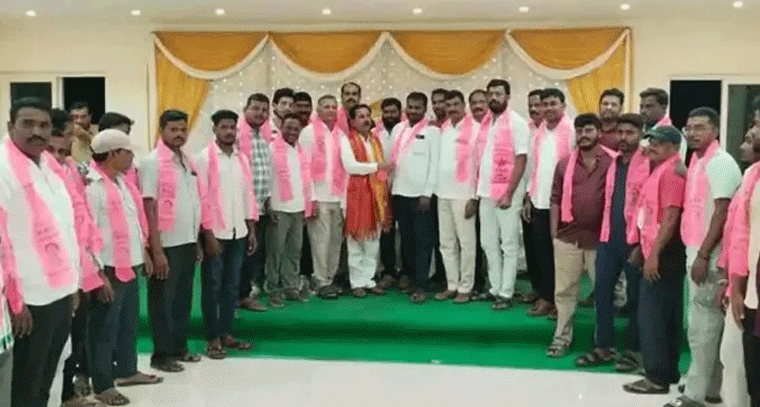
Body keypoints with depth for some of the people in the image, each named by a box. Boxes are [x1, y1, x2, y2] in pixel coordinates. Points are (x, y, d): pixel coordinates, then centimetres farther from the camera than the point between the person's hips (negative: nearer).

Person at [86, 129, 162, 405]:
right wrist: (99, 274, -21)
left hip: (129, 265, 9)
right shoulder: (92, 185, -17)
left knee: (129, 321, 19)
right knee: (104, 327, 3)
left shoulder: (121, 181, 12)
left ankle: (127, 370, 35)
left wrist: (144, 253, 21)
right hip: (109, 268, -9)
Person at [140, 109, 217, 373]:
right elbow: (149, 208, -14)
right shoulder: (152, 162, -10)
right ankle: (161, 354, 15)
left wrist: (206, 236, 13)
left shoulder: (188, 161, 11)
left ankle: (179, 347, 28)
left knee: (184, 297, 15)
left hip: (188, 242, 7)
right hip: (167, 244, -7)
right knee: (163, 299, 4)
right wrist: (156, 250, -18)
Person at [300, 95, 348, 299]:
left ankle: (330, 278, 19)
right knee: (321, 241, -4)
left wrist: (346, 194, 7)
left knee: (336, 240, 7)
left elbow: (346, 165, 14)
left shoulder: (340, 134, 14)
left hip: (338, 196, 5)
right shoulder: (309, 132, -1)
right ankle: (321, 282, 5)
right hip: (319, 197, -5)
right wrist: (311, 198, -10)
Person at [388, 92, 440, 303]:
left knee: (423, 240, -4)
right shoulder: (398, 129, 13)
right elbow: (390, 158, 14)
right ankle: (409, 275, 22)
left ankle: (420, 286, -3)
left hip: (421, 193, -5)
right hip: (400, 192, 5)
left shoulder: (432, 131, -2)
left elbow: (434, 163, -6)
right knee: (406, 237, 11)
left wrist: (427, 193, -12)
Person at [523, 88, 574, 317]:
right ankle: (545, 296, 18)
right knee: (542, 251, 9)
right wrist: (528, 199, 15)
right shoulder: (539, 132, 13)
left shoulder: (571, 130, -8)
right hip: (539, 202, 6)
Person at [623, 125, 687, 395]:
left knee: (652, 316, -7)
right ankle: (668, 372, 22)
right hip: (656, 252, 10)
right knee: (665, 316, 14)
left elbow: (671, 217, -22)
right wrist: (641, 247, 21)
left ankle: (658, 378, 0)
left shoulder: (672, 172, -15)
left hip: (664, 255, -10)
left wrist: (654, 254, -24)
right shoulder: (660, 171, 17)